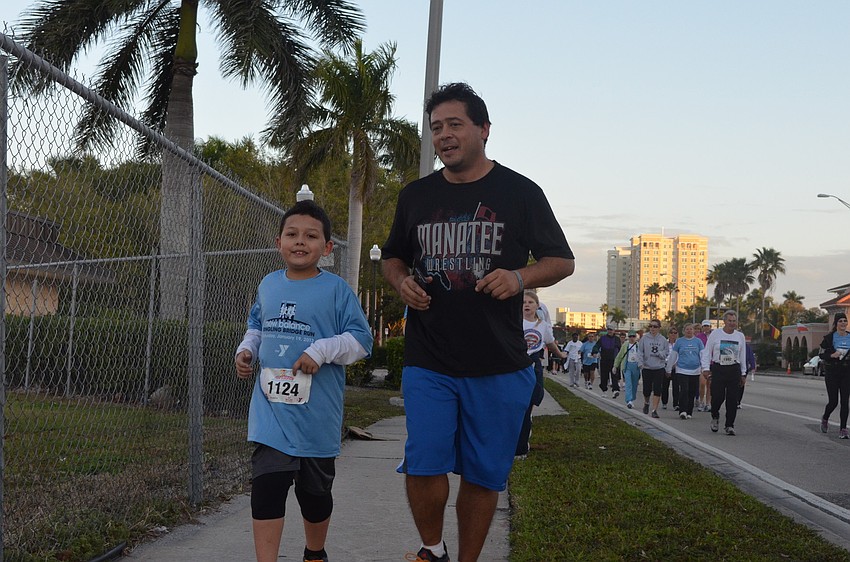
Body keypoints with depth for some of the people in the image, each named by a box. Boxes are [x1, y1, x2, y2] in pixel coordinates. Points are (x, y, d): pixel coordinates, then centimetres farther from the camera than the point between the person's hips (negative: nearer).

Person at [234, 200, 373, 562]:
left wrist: (321, 350, -22)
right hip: (271, 408, 2)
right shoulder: (268, 285, 6)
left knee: (315, 491, 15)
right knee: (266, 486, -9)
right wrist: (247, 350, 5)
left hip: (316, 414, -2)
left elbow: (361, 341, -9)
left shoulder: (336, 289, -8)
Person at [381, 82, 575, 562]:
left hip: (499, 365, -1)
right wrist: (401, 281, 0)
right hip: (427, 363, 1)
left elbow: (562, 261, 6)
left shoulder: (521, 193, 2)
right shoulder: (416, 196, 10)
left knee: (483, 476, 6)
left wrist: (520, 277, -15)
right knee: (424, 467, -7)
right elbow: (393, 256, 23)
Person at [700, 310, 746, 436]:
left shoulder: (740, 336, 9)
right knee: (717, 396, -7)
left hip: (734, 370, 2)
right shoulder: (715, 334, 0)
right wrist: (706, 369, -5)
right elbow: (707, 352, 3)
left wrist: (743, 373, 14)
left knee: (732, 399, -2)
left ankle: (729, 425, 7)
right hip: (718, 369, -2)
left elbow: (743, 355, 16)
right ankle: (715, 417, 24)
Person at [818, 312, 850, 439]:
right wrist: (832, 355, -19)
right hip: (832, 372, -2)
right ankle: (825, 419, 31)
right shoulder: (829, 338, -2)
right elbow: (822, 354, -1)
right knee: (833, 401, 0)